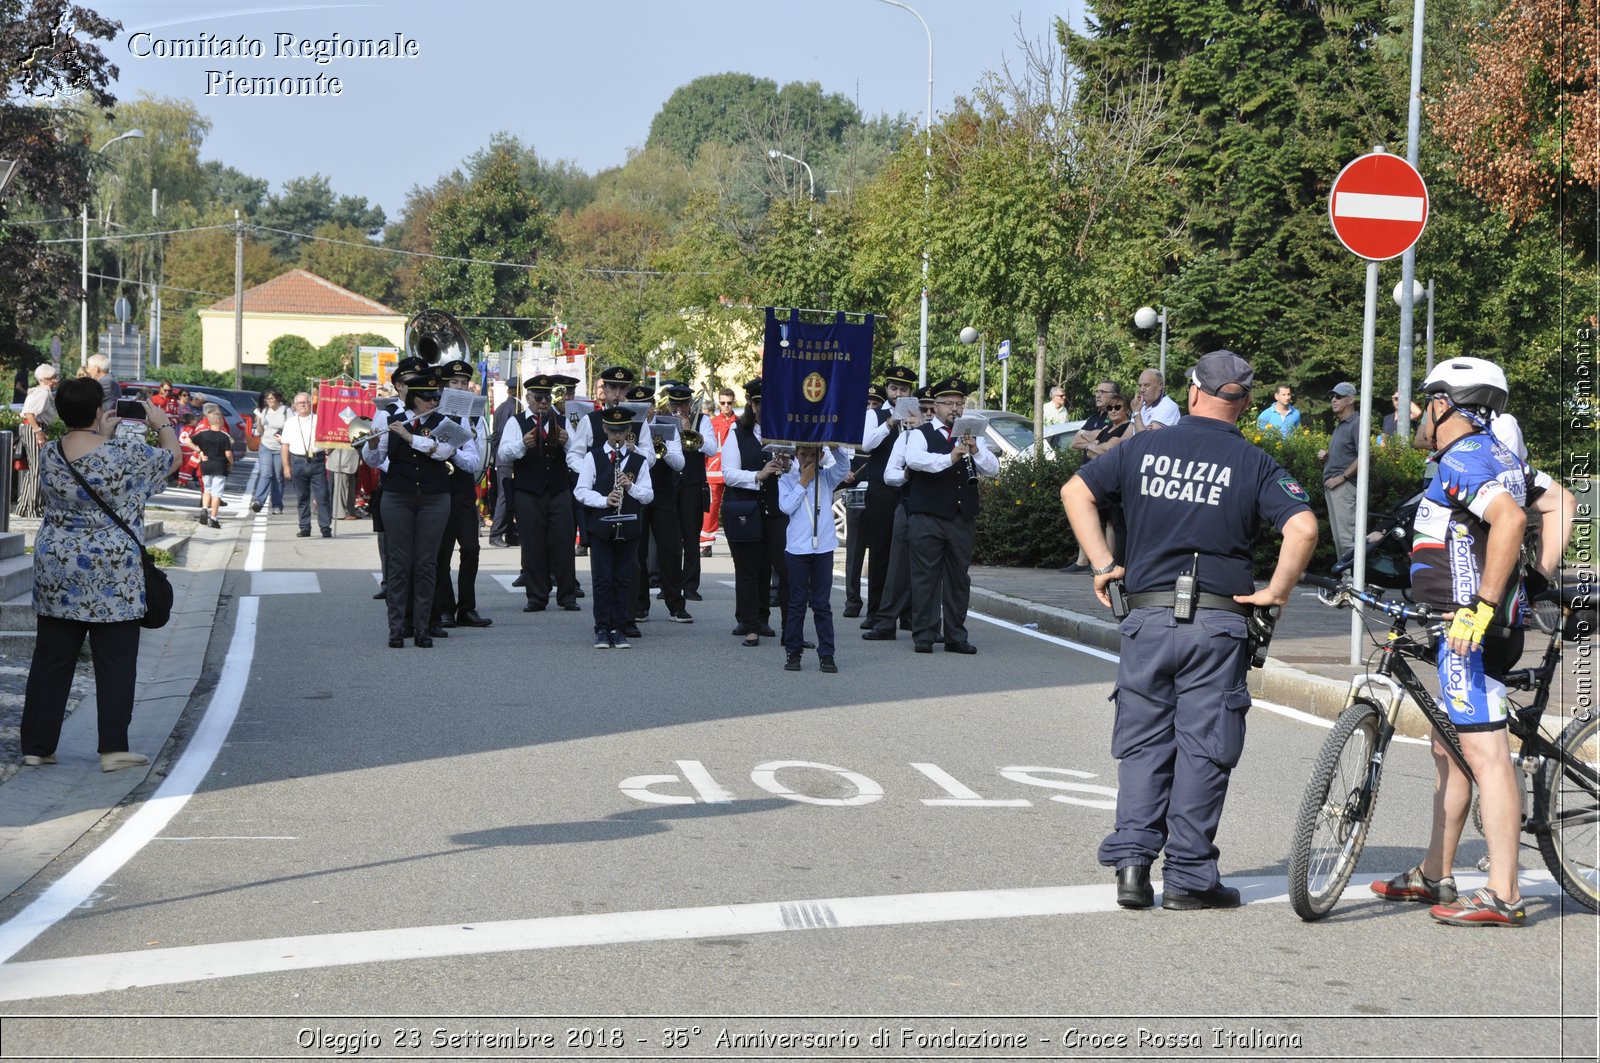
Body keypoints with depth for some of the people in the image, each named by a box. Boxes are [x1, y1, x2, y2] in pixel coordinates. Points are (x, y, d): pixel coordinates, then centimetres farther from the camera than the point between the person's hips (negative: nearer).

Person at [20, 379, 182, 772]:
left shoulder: (49, 455, 0)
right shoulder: (126, 452, -13)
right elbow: (171, 457, 5)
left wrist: (100, 435, 27)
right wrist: (162, 423, 21)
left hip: (57, 573, 4)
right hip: (112, 577, -4)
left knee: (51, 661, 10)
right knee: (115, 663, 3)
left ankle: (37, 746, 14)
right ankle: (113, 748, 2)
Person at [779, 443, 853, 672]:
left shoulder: (827, 477, 8)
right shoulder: (787, 480, 5)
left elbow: (844, 465, -9)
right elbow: (786, 506, -9)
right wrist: (803, 482, -6)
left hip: (823, 548, 1)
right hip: (797, 548, -1)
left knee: (822, 604, 3)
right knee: (797, 603, 4)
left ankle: (826, 653, 5)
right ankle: (793, 652, 11)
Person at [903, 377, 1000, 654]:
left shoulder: (972, 437, 14)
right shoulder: (921, 434, 2)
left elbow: (993, 469, 3)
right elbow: (913, 459, -20)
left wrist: (975, 451, -17)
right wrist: (949, 458, -32)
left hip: (963, 518, 4)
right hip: (927, 517, -4)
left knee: (959, 579, 7)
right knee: (926, 577, -2)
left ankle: (955, 636, 13)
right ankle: (923, 636, 2)